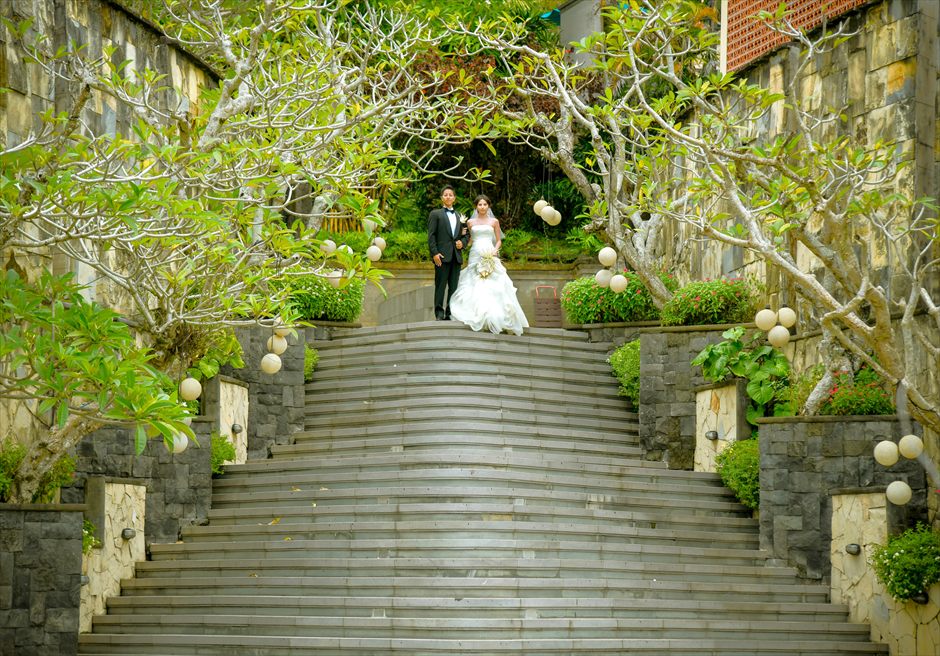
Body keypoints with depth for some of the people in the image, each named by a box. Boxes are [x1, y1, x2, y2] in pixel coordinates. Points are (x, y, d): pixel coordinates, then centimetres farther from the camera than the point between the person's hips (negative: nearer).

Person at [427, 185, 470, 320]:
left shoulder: (460, 216, 20)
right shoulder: (435, 214, 6)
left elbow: (467, 234, 23)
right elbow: (431, 235, -2)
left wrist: (463, 243, 0)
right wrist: (434, 253, -13)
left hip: (456, 256, 4)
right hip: (442, 255, -4)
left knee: (454, 286, 3)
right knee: (440, 285, -6)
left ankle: (451, 313, 5)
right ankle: (439, 313, -6)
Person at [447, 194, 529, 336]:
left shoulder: (494, 222, 9)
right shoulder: (470, 222, 12)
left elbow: (498, 240, 11)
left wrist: (495, 250, -7)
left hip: (489, 256, -1)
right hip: (475, 255, 1)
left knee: (492, 287, -11)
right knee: (475, 286, -5)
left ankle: (494, 319, -12)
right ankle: (477, 317, -5)